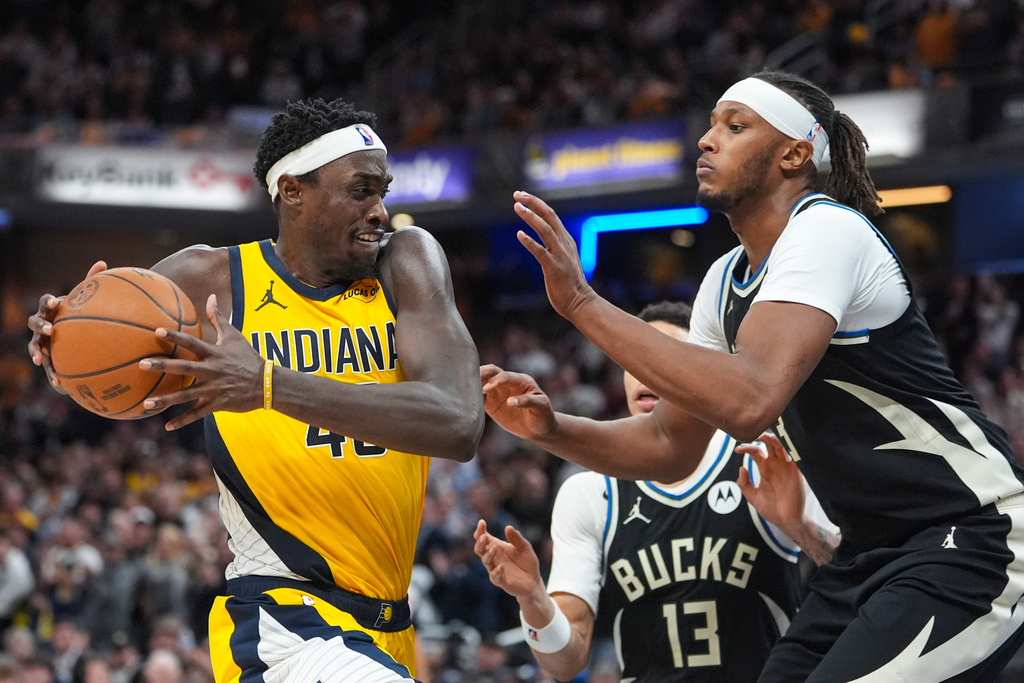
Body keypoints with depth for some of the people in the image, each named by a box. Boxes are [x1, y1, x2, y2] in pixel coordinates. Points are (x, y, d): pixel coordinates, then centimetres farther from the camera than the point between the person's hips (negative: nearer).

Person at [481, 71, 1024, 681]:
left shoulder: (826, 230, -17)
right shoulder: (726, 282, 11)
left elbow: (751, 401, -32)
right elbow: (670, 446, 17)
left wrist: (583, 303, -28)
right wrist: (552, 429, -1)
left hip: (968, 540, -9)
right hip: (874, 555, 9)